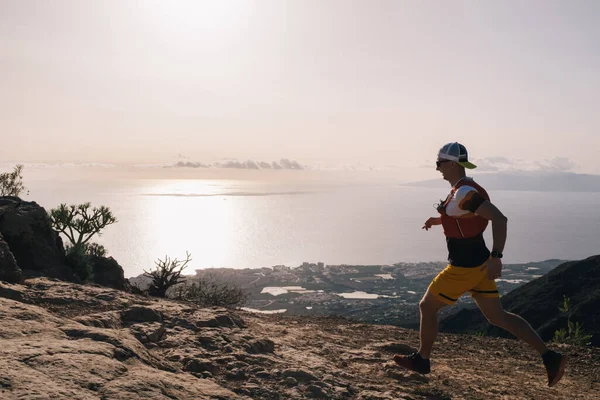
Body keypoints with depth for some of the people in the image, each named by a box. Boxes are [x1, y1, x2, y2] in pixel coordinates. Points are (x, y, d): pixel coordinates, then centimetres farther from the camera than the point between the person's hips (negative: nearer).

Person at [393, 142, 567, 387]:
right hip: (476, 263, 10)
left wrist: (496, 257, -31)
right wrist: (440, 220, 20)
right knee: (497, 317, 13)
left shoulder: (464, 192, -22)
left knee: (427, 307, 8)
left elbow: (499, 218, -30)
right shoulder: (464, 188, 9)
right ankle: (549, 357, 12)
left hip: (465, 267, -10)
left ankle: (422, 359, 25)